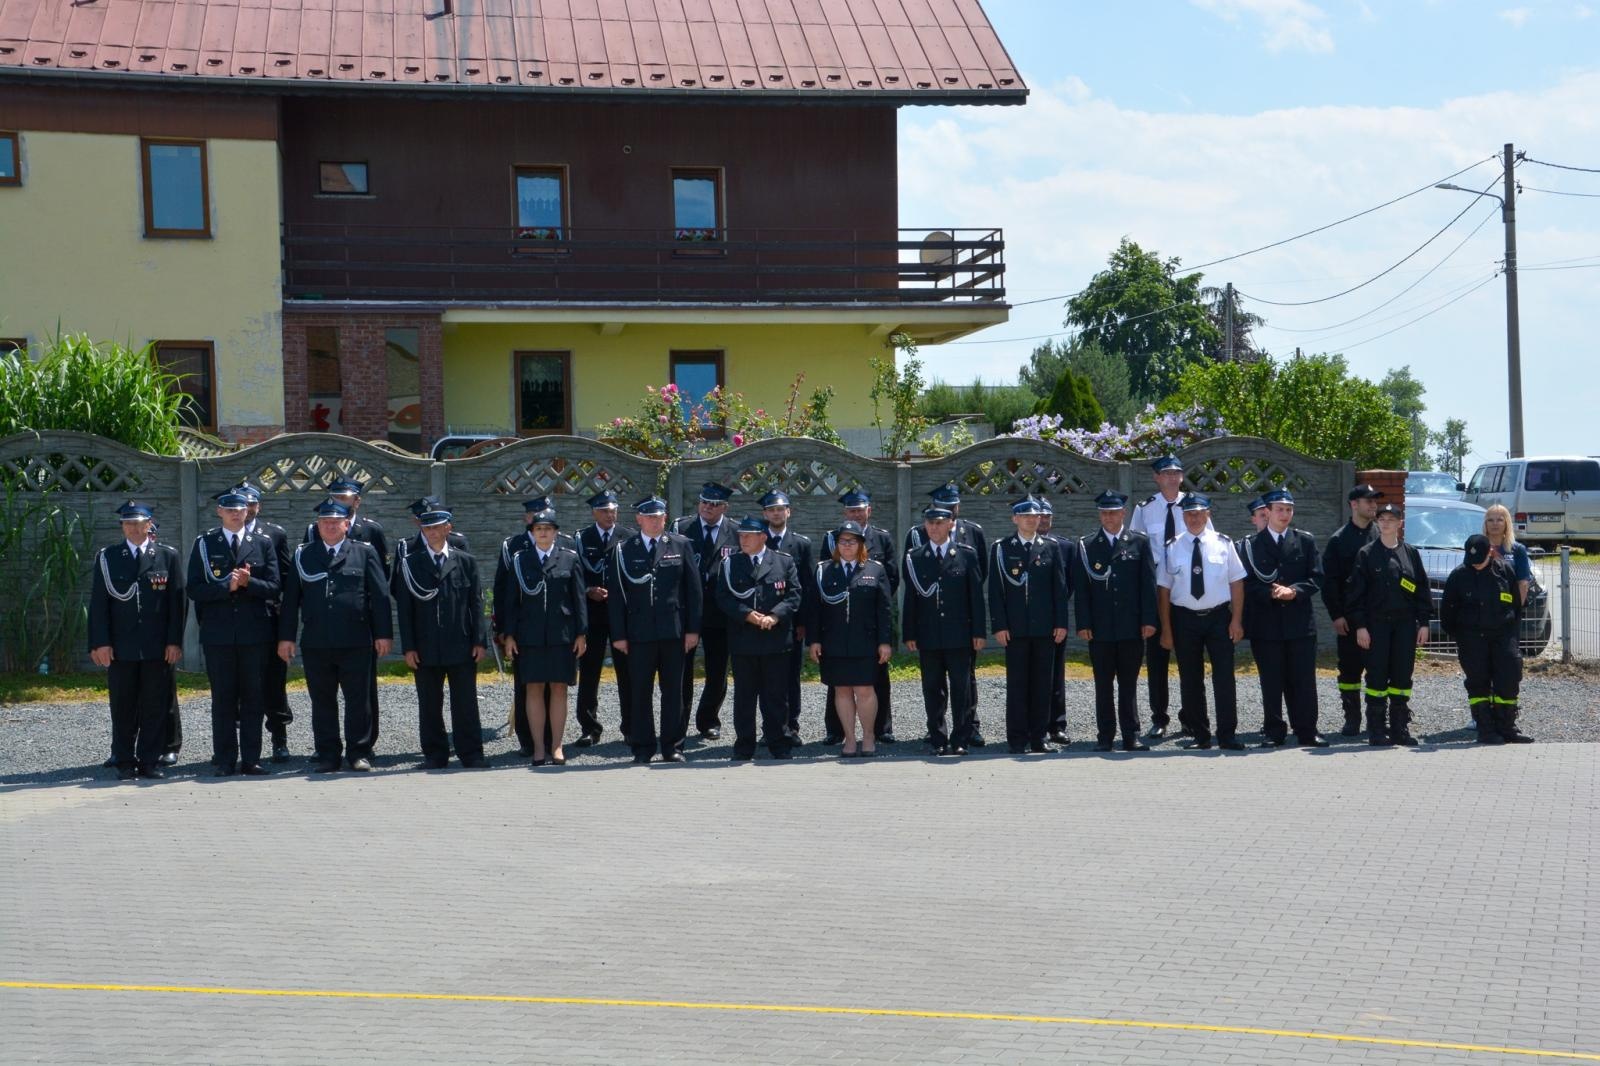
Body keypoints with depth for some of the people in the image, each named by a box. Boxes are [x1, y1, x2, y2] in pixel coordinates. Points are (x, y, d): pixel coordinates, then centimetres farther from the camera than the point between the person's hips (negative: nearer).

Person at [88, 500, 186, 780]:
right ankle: (125, 762, 11)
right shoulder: (106, 558, 6)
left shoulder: (168, 556, 7)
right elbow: (99, 603, 3)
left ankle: (150, 761, 9)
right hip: (120, 648, 0)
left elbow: (178, 601, 5)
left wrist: (174, 641, -3)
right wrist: (100, 643, -6)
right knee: (123, 707, 3)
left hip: (157, 647, 0)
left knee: (155, 706, 2)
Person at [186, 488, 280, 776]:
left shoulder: (263, 543, 8)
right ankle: (225, 761, 7)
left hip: (255, 632, 1)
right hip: (218, 633, -1)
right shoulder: (204, 544, 6)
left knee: (254, 698, 3)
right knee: (223, 698, 3)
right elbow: (193, 589, -3)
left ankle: (251, 760, 8)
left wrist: (248, 583, -15)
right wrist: (227, 586, -15)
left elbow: (274, 587, 2)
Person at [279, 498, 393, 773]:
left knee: (359, 700, 1)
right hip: (315, 644, 2)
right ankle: (327, 755, 13)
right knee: (322, 702, 6)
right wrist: (286, 637, 4)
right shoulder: (303, 556, 11)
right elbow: (291, 598, 10)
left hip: (356, 643, -2)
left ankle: (359, 753, 10)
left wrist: (383, 634, -3)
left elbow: (380, 596, 3)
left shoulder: (365, 553, 6)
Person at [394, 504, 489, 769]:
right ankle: (435, 755, 14)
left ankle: (471, 754, 8)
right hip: (425, 648, 0)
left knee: (466, 702, 2)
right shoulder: (410, 563, 3)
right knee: (429, 705, 5)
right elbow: (404, 608, 2)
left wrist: (479, 640, -1)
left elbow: (476, 603, 6)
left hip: (461, 646, 0)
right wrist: (408, 647, -4)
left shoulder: (465, 561, 6)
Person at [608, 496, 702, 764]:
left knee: (673, 691, 5)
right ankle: (642, 749, 10)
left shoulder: (681, 545, 6)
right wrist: (618, 634, -3)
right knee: (639, 692, 2)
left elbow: (694, 588, 5)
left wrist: (693, 628, -1)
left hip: (674, 631, 0)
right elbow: (616, 595, 3)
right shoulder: (624, 551, 4)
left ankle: (673, 747, 13)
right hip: (639, 632, 0)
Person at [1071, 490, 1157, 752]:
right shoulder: (1086, 546, 6)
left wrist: (1149, 620, -4)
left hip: (1131, 628, 0)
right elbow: (1080, 588, 3)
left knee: (1129, 683, 4)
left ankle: (1131, 736, 8)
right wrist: (1083, 624, -4)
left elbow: (1148, 584, 3)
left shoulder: (1140, 542, 6)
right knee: (1103, 684, 4)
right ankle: (1105, 737, 9)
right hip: (1100, 629, 0)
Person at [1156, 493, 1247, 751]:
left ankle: (1227, 736, 3)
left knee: (1224, 678, -3)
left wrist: (1236, 620, -5)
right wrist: (1166, 629, -1)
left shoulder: (1223, 544, 0)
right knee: (1190, 681, 8)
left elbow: (1236, 582, 1)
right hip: (1184, 619, 1)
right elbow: (1164, 589, 2)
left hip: (1219, 617, -1)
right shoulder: (1172, 548, 1)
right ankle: (1199, 735, 19)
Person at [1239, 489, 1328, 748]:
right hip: (1266, 622, -1)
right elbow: (1247, 583, -1)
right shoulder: (1250, 544, 5)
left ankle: (1307, 731, 7)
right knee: (1271, 682, 2)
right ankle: (1273, 733, 9)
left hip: (1300, 621, 1)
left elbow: (1316, 578, 4)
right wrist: (1271, 593, -16)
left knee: (1303, 680, 2)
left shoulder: (1306, 541, 10)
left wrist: (1294, 591, -12)